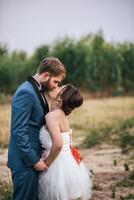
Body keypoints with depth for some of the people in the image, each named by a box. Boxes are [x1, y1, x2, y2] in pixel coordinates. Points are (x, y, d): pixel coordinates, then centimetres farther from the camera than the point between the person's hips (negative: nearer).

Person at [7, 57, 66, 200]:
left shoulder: (38, 91, 12)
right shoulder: (26, 93, -18)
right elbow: (18, 132, -22)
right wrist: (35, 160, -18)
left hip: (34, 157, 10)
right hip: (25, 161, -9)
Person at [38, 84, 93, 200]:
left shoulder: (52, 115, -19)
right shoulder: (62, 114, 6)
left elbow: (58, 144, -31)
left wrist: (46, 162, -17)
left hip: (59, 164, -8)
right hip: (67, 161, 8)